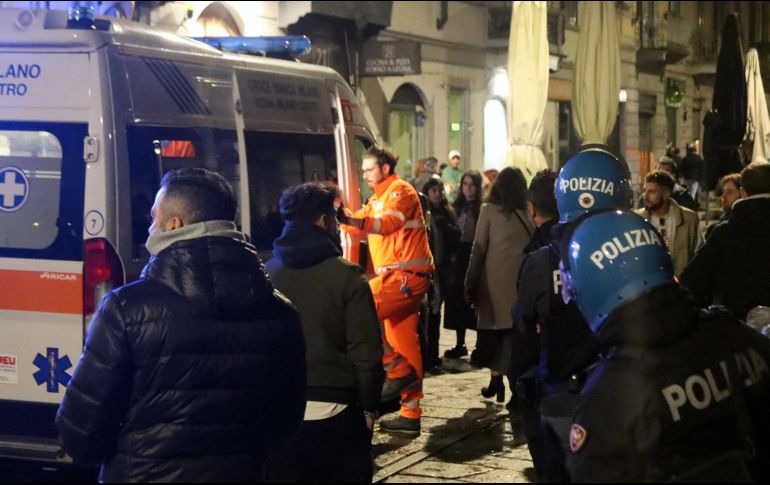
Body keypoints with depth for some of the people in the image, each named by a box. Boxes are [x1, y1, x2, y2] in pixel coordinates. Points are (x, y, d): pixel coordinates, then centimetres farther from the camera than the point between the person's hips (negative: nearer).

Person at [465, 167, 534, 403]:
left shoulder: (489, 210, -3)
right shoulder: (528, 212, 0)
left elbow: (479, 249, -3)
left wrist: (470, 285, 1)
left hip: (495, 280, -1)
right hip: (521, 280, 1)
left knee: (493, 328, 12)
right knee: (515, 330, 7)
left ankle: (496, 379, 12)